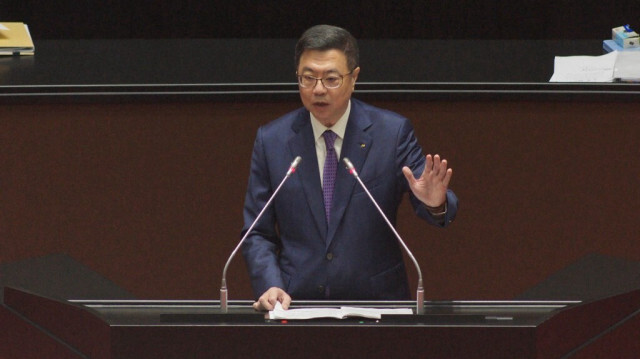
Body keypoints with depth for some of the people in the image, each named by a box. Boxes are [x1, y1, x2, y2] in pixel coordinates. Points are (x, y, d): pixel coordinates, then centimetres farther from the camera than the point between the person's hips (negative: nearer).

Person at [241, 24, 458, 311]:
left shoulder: (392, 133, 3)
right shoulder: (271, 140, 7)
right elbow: (257, 233, 9)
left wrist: (434, 203, -24)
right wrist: (271, 286, -9)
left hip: (376, 301, 1)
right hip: (297, 303, -1)